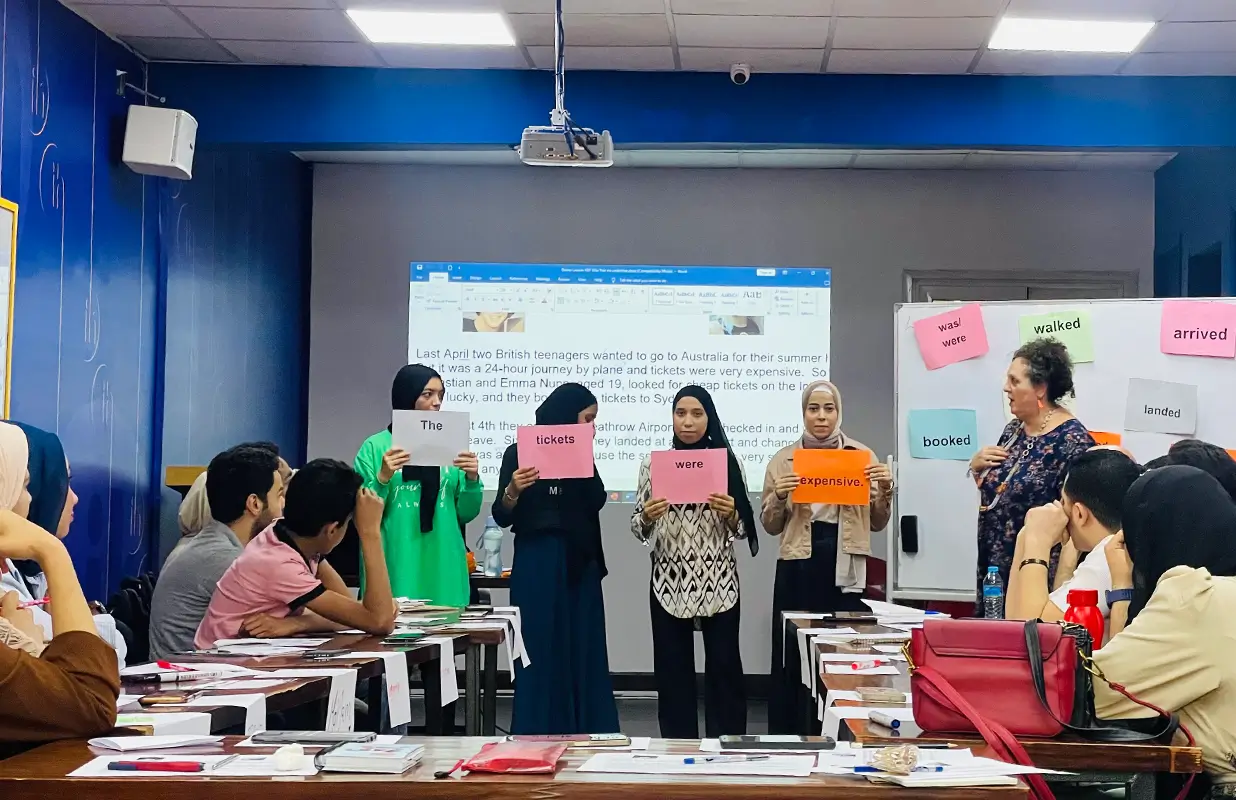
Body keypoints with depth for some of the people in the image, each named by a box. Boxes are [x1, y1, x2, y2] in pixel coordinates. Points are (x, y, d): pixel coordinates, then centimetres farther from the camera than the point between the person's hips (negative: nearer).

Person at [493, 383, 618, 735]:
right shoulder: (520, 453, -3)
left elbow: (596, 504, 1)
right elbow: (502, 518, -5)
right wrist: (512, 490, -24)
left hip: (580, 566, 5)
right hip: (538, 567, -5)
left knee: (583, 656, 5)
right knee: (542, 657, -2)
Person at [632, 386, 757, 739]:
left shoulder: (727, 462, 3)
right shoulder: (653, 463, 4)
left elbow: (743, 529, 5)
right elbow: (638, 529, 6)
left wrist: (730, 514, -15)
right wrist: (647, 516, -15)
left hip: (719, 581, 0)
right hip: (669, 580, 0)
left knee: (724, 668, 1)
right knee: (673, 671, 4)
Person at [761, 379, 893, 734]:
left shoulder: (864, 456, 8)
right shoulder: (783, 460, 7)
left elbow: (877, 523, 12)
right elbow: (769, 526, 9)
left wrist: (885, 491, -5)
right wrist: (778, 498, -9)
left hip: (846, 568, 0)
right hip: (798, 567, 0)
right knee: (791, 656, 0)